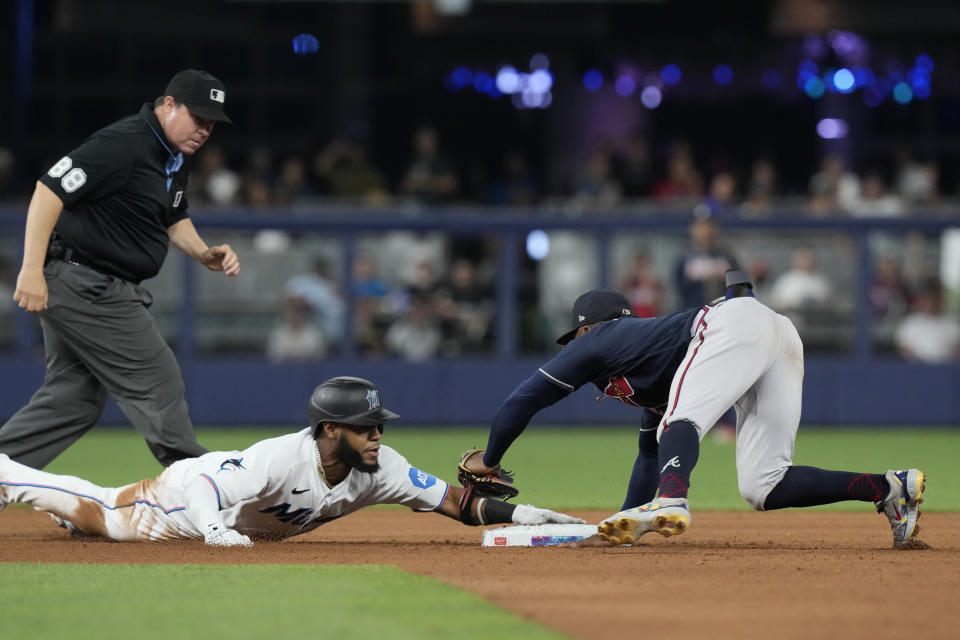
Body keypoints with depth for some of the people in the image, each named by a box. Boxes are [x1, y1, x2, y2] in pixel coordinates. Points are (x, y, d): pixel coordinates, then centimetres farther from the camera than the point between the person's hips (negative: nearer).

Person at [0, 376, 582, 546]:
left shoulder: (379, 468, -27)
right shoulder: (282, 458, -43)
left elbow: (455, 502, -29)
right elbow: (208, 492, -44)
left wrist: (522, 514, -41)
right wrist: (215, 529, -64)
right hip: (192, 493, -6)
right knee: (99, 516, 10)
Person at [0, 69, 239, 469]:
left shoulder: (176, 156, 13)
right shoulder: (121, 144, -20)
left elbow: (173, 218, 27)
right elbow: (50, 189, -25)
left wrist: (204, 254, 7)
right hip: (84, 285, -11)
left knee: (73, 399, 12)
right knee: (157, 383, -6)